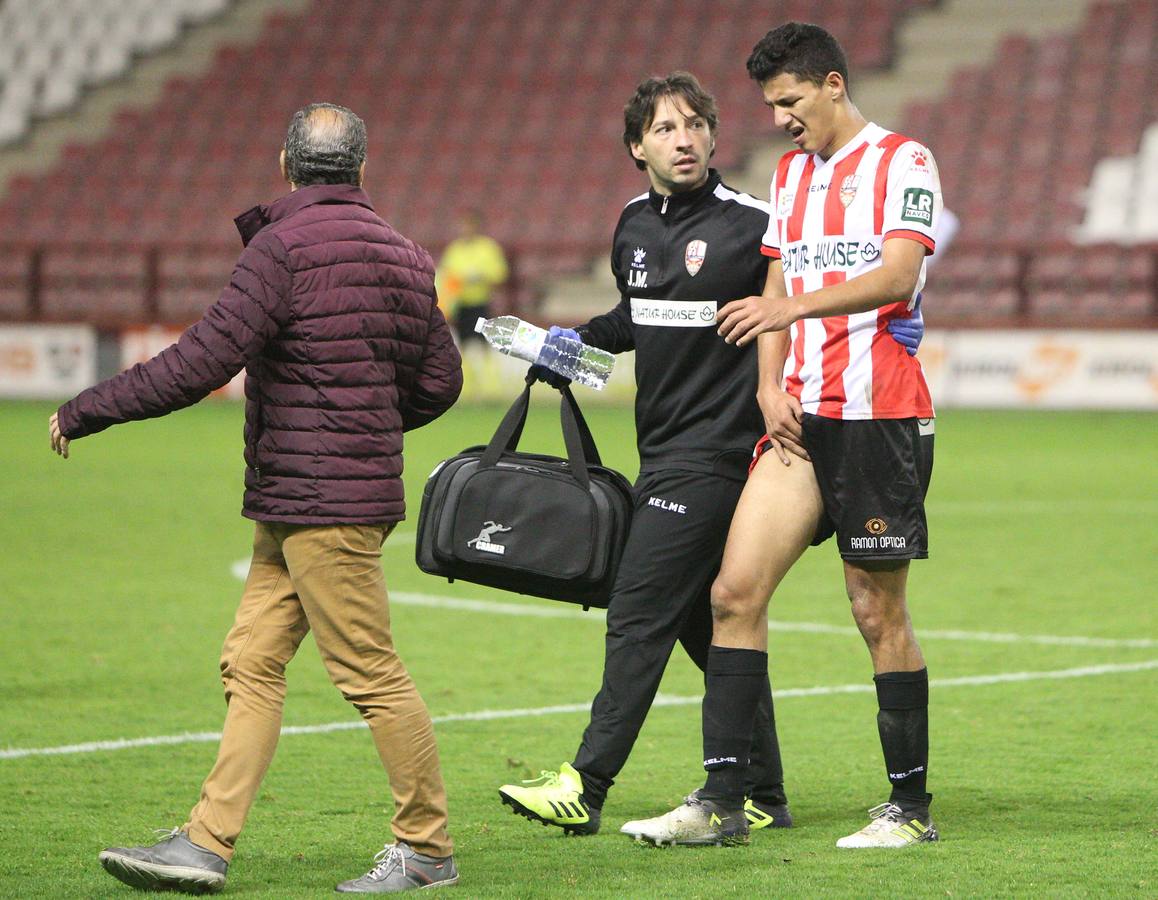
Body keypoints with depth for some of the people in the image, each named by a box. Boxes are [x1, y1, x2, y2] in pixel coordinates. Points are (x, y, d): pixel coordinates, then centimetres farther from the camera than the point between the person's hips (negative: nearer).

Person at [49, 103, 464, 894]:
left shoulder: (284, 247, -13)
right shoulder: (401, 254, 13)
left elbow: (201, 362, -18)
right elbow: (439, 380, 17)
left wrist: (85, 411, -9)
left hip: (320, 502, -9)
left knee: (370, 671, -3)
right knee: (251, 662, 7)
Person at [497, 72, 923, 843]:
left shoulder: (752, 225, -11)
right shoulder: (635, 225, 11)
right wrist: (580, 339, 16)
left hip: (716, 452, -8)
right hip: (664, 451, 8)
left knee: (640, 614, -10)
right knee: (704, 623, 10)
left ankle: (586, 787, -7)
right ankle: (761, 798, 16)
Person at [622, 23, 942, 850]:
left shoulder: (903, 163, -4)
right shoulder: (791, 172, 19)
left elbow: (896, 275, -19)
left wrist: (795, 307, -31)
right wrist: (771, 388, 3)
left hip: (881, 415, -7)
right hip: (803, 414, 7)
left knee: (879, 612, -2)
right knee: (736, 590, -4)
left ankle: (911, 806, 10)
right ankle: (722, 799, -2)